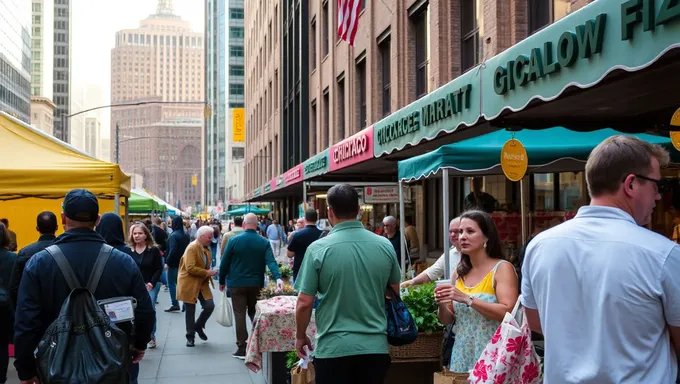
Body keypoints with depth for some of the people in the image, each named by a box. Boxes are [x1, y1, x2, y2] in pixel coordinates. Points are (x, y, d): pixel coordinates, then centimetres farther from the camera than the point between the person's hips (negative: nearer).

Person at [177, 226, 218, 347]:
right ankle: (190, 337, 14)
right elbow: (190, 268, -26)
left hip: (202, 283, 7)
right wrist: (207, 273, -23)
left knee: (210, 306, -4)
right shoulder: (192, 248, -18)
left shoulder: (207, 248, 8)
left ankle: (198, 326, 21)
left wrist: (209, 273, 4)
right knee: (190, 310, 2)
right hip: (189, 284, -7)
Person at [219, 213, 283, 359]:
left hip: (237, 284, -2)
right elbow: (271, 262, -16)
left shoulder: (234, 240, -7)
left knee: (240, 314, 2)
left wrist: (222, 281, 8)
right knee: (255, 314, 17)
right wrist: (278, 277, -23)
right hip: (256, 284, 3)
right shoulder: (264, 242, -3)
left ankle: (242, 348, -1)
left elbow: (224, 263, -3)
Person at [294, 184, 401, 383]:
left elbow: (304, 302, -8)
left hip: (333, 348, -3)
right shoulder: (385, 246, -1)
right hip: (375, 346, 3)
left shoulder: (318, 249, -11)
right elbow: (394, 293, 12)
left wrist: (300, 336, 8)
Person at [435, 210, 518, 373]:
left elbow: (508, 313, -20)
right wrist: (442, 304, -8)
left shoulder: (502, 268, -8)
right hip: (462, 356, 5)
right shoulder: (460, 272, 8)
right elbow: (447, 320, 12)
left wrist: (467, 299, -23)